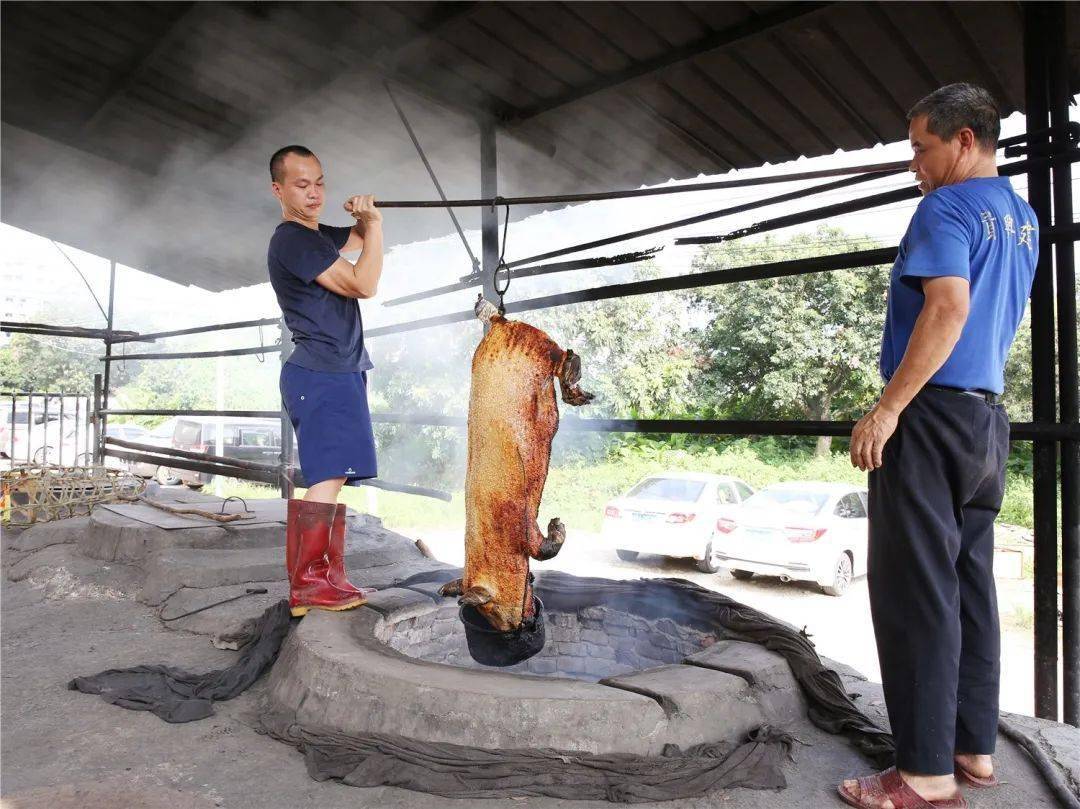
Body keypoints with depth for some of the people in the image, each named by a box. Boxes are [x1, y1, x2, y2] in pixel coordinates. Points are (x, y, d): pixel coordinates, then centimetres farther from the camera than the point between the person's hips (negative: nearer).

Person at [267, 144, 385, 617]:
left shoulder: (319, 236, 21)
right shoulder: (291, 240, -9)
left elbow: (365, 237, 34)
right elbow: (364, 284, -14)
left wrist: (368, 216, 11)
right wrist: (374, 222, -3)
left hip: (338, 372, 10)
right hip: (320, 374, -10)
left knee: (331, 479, 7)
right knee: (327, 478, -14)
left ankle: (329, 577, 12)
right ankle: (306, 587, -10)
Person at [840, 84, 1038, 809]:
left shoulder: (947, 208, -8)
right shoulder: (1022, 218, 19)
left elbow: (948, 309, -22)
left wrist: (887, 409, -23)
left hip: (933, 416, -9)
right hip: (990, 419, 10)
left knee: (916, 590, -6)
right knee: (969, 584, 13)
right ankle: (974, 747, 22)